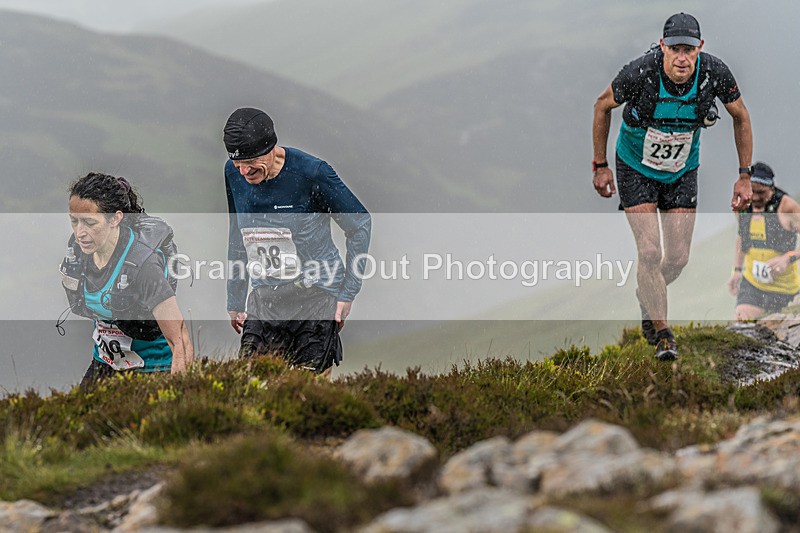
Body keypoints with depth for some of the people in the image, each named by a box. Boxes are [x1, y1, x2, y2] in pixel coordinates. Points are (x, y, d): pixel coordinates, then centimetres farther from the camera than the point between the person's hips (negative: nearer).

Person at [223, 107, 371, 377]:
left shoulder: (311, 172, -14)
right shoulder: (233, 174, 1)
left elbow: (360, 225, -3)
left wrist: (347, 294, -5)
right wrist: (235, 302, 19)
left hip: (316, 298, -5)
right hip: (264, 301, 5)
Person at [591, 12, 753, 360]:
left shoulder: (714, 73, -24)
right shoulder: (640, 73, -30)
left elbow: (740, 116, -4)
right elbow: (602, 106, -9)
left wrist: (745, 176, -3)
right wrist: (600, 166, -4)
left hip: (683, 172, 3)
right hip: (636, 168, -3)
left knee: (678, 257, 3)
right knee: (650, 252, -13)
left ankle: (647, 298, 37)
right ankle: (662, 332, 4)